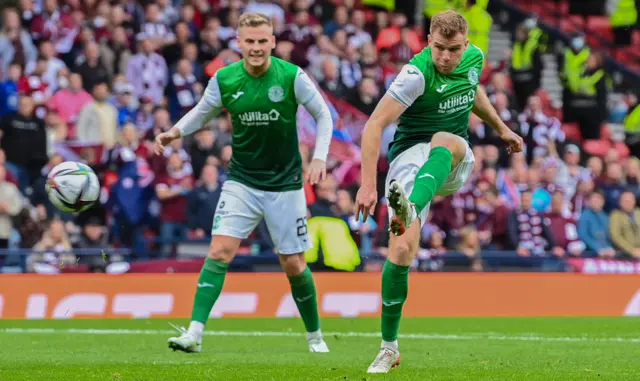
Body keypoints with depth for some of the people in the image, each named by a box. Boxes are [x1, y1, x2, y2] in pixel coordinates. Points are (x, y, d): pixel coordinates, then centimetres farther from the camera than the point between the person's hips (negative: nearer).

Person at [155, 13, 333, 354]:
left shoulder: (292, 77, -12)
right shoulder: (224, 80, -6)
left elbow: (323, 115, -1)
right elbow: (201, 114, 11)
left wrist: (319, 157, -13)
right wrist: (174, 133, -8)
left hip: (285, 183, -1)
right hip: (241, 181, 1)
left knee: (293, 264, 3)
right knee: (220, 249, -16)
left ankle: (315, 335, 25)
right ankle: (195, 333, -19)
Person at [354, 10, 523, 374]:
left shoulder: (474, 58, 1)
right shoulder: (416, 74, -19)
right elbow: (374, 125, -24)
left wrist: (501, 128, 31)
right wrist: (368, 184, -30)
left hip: (455, 161, 4)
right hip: (411, 151, -4)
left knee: (444, 140, -36)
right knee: (402, 249, -20)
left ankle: (411, 208, -62)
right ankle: (389, 347, -7)